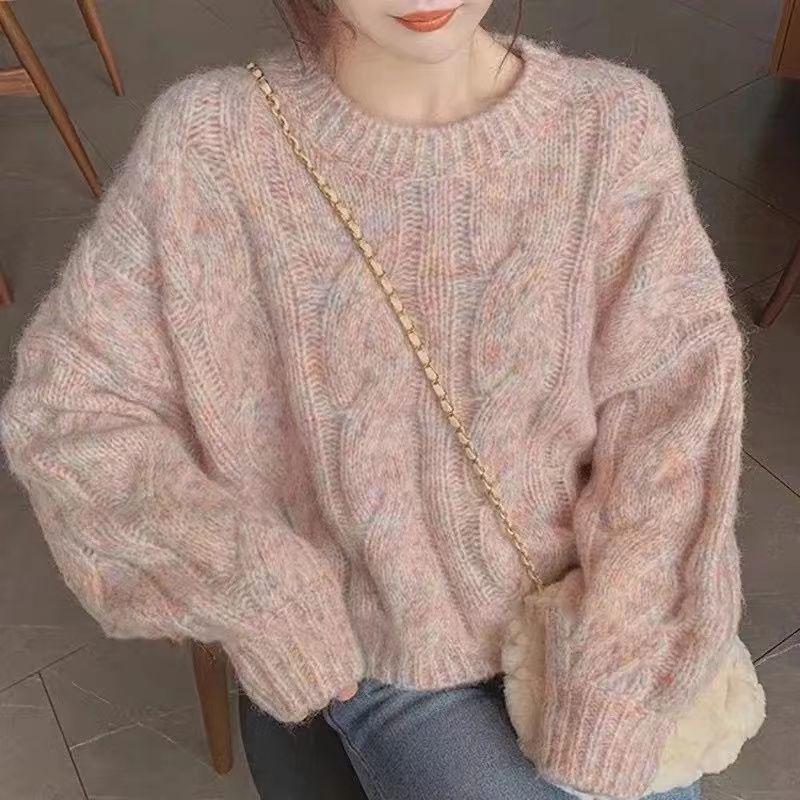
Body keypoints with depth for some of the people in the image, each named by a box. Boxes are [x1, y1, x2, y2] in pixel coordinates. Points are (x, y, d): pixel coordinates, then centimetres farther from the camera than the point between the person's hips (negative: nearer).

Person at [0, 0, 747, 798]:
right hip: (395, 659, -1)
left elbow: (669, 429, -13)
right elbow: (65, 405, -9)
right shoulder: (213, 144, -16)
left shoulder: (616, 124, -13)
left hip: (596, 628, 2)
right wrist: (275, 616, -14)